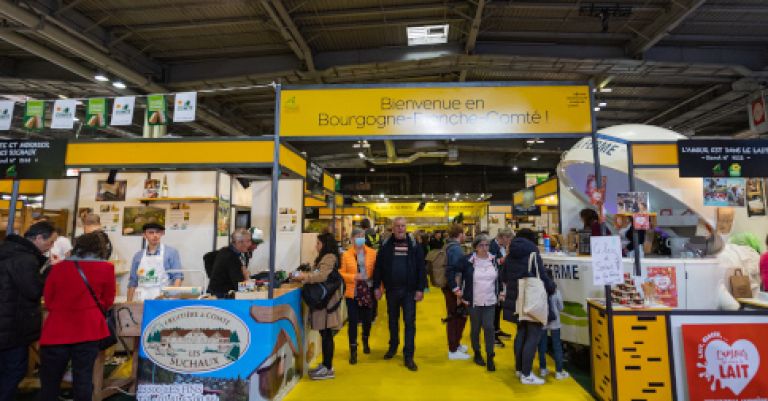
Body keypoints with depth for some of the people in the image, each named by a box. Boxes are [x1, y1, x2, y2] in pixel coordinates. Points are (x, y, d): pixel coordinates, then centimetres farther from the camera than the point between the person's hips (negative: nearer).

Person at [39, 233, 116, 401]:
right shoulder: (106, 268, -5)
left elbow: (48, 301, 10)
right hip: (88, 330, -1)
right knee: (83, 378, 9)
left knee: (50, 382, 14)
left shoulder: (57, 268, 1)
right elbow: (108, 302, 5)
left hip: (56, 330, 2)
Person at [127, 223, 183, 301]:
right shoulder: (138, 256, 12)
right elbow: (133, 282, 16)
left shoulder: (171, 252, 0)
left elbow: (177, 277, -5)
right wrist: (129, 303, 11)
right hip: (141, 300, 3)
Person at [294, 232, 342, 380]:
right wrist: (305, 277, 8)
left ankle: (328, 369, 6)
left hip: (327, 302, -9)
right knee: (325, 334, 14)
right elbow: (318, 275, 19)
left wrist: (305, 276, -14)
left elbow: (323, 275, -25)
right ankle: (326, 365, 23)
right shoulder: (325, 257, 19)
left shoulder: (329, 258, -13)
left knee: (326, 334, -3)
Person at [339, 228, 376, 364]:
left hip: (368, 292, 1)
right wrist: (354, 277, -17)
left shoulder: (372, 253, 0)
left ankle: (365, 341, 44)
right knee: (353, 321, -1)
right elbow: (341, 273, -3)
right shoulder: (346, 255, -2)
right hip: (352, 293, -1)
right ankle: (353, 350, 13)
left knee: (367, 319, 15)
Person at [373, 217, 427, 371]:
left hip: (409, 290, -1)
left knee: (410, 322, 1)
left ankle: (408, 356, 9)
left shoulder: (413, 244, -4)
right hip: (391, 290, 2)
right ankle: (393, 346, 37)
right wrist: (377, 287, -2)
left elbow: (421, 268, -4)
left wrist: (420, 289, -8)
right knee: (393, 320, 17)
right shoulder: (386, 245, -1)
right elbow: (378, 267, 1)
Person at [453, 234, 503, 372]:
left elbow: (501, 277, 16)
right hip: (474, 302, -2)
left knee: (489, 328, -3)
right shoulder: (467, 260, -11)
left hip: (490, 301, 2)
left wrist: (501, 291, 11)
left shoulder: (494, 260, 0)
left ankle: (490, 357, 11)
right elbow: (451, 273, -6)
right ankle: (477, 353, 31)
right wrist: (456, 289, -7)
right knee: (475, 328, 11)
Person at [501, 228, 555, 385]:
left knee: (521, 333, 19)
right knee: (533, 336, 0)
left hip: (515, 300, 7)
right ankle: (526, 375, 2)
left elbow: (503, 277, 14)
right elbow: (543, 278, -9)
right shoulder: (533, 254, -9)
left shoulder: (510, 256, 8)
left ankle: (519, 368, 28)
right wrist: (552, 287, 10)